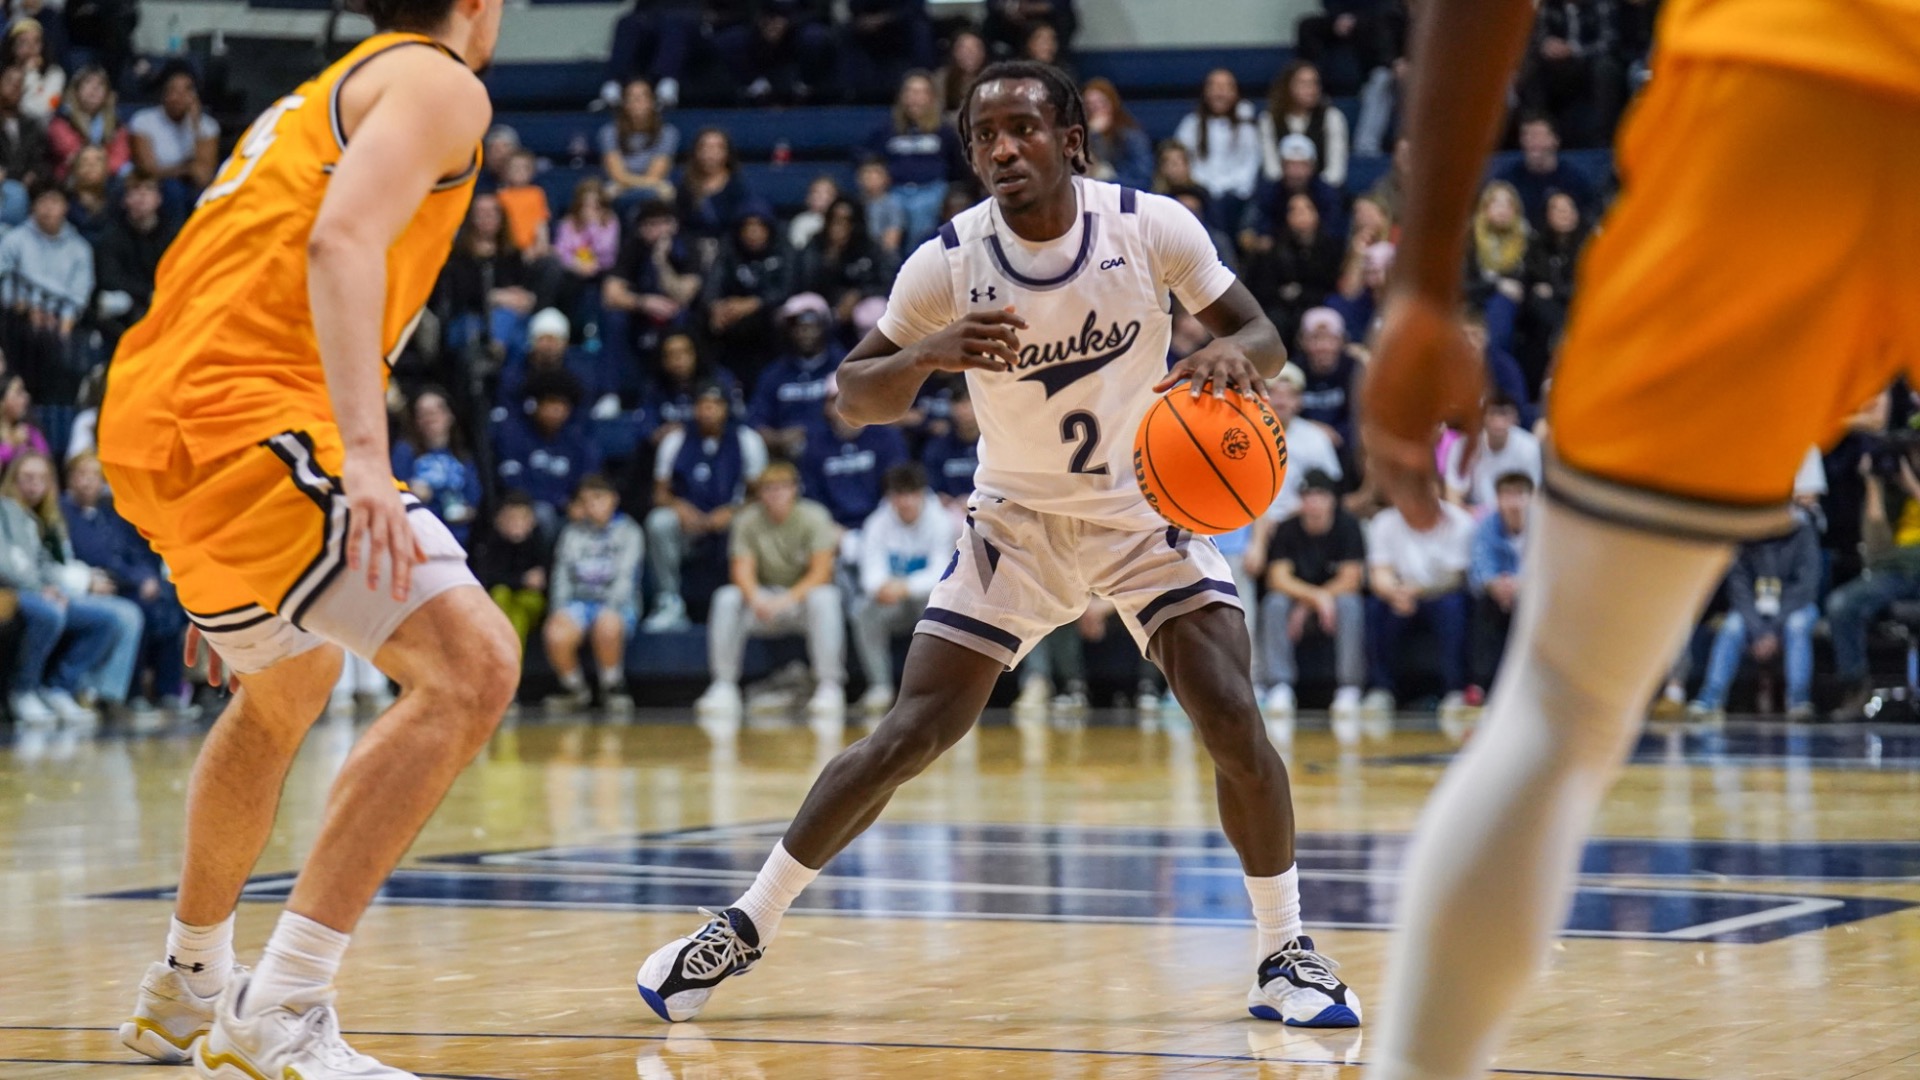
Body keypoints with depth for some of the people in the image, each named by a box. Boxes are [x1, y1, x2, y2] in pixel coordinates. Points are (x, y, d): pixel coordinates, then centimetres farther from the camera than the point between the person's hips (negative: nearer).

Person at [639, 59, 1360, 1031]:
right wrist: (927, 353, -32)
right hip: (1018, 520, 0)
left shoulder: (1153, 227, -16)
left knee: (1233, 720, -16)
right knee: (910, 735, -6)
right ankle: (745, 927, 7)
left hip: (1147, 508, 0)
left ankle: (1285, 952, 2)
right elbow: (854, 397, -10)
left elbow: (1261, 335, -7)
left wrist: (1232, 353, -32)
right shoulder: (948, 263, -16)